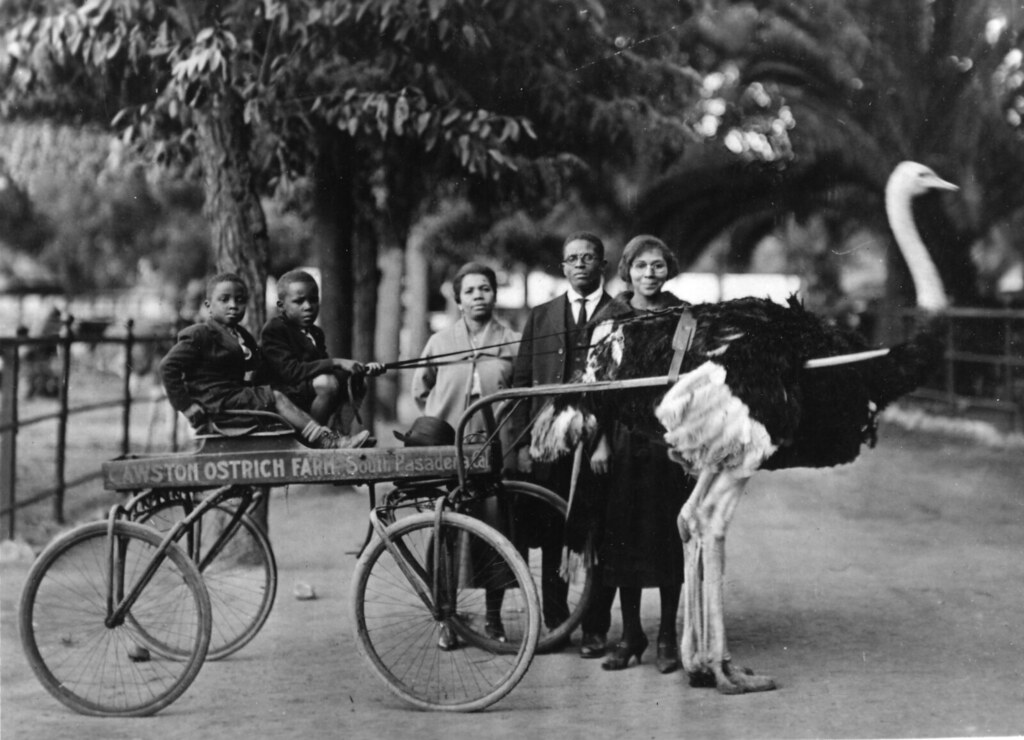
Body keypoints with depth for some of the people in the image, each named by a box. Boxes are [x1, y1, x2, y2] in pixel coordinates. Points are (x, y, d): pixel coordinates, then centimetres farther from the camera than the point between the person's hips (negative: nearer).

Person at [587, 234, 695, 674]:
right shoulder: (610, 318, 5)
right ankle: (630, 634, 13)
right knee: (623, 536, 3)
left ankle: (668, 636, 11)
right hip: (624, 437, 1)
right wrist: (600, 440, -4)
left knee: (668, 535, 2)